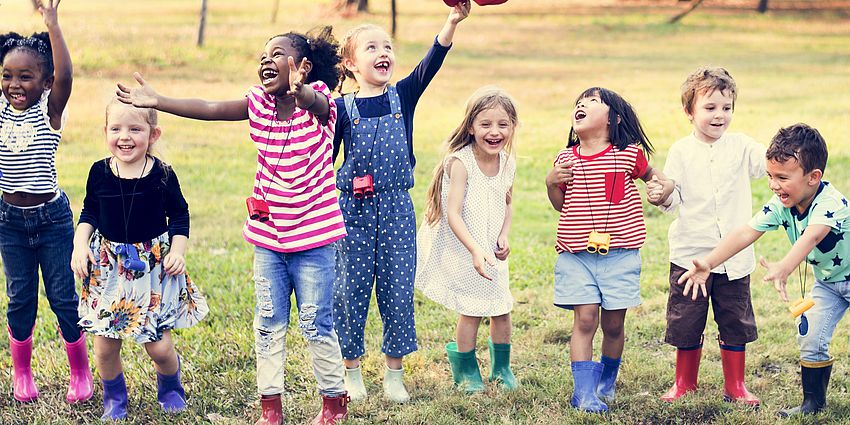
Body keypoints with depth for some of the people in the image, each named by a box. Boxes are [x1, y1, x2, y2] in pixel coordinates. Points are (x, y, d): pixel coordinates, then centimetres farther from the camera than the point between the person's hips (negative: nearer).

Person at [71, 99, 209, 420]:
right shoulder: (99, 173, -4)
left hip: (154, 267, -2)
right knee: (105, 346, 3)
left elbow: (179, 215, 3)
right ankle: (114, 397, 29)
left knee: (159, 346, -3)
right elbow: (89, 214, 9)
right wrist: (80, 245, -5)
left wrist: (178, 251, -9)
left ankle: (170, 389, 29)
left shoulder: (162, 175, -9)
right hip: (108, 267, 2)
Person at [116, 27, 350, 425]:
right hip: (268, 237, 5)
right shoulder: (259, 103, 1)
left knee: (317, 326, 3)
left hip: (313, 237, -5)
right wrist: (157, 102, -12)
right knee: (268, 325, 8)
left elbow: (314, 102, -37)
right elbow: (208, 109, -2)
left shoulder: (318, 103, -14)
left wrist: (299, 91, -61)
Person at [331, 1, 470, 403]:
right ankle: (351, 372, 19)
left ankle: (394, 374, 17)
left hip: (397, 209, 1)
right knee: (351, 291, 4)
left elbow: (431, 64, -14)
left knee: (398, 291, 4)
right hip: (353, 209, -1)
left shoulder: (403, 97, 1)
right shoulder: (342, 108, -2)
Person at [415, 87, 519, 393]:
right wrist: (475, 250, -36)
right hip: (461, 249, -6)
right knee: (471, 311, -1)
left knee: (501, 309, 10)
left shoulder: (507, 163, -3)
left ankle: (501, 367, 32)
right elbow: (453, 214, -26)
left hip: (490, 250, 6)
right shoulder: (460, 162, -23)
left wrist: (503, 238, -4)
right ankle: (465, 369, 22)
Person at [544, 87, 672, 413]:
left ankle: (607, 382, 30)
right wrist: (551, 182, -4)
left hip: (620, 254, -1)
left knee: (613, 324, 6)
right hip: (576, 256, 1)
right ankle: (583, 392, -6)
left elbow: (649, 172, 18)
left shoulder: (628, 154, -2)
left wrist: (667, 184, -3)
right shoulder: (566, 159, 5)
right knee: (585, 319, -9)